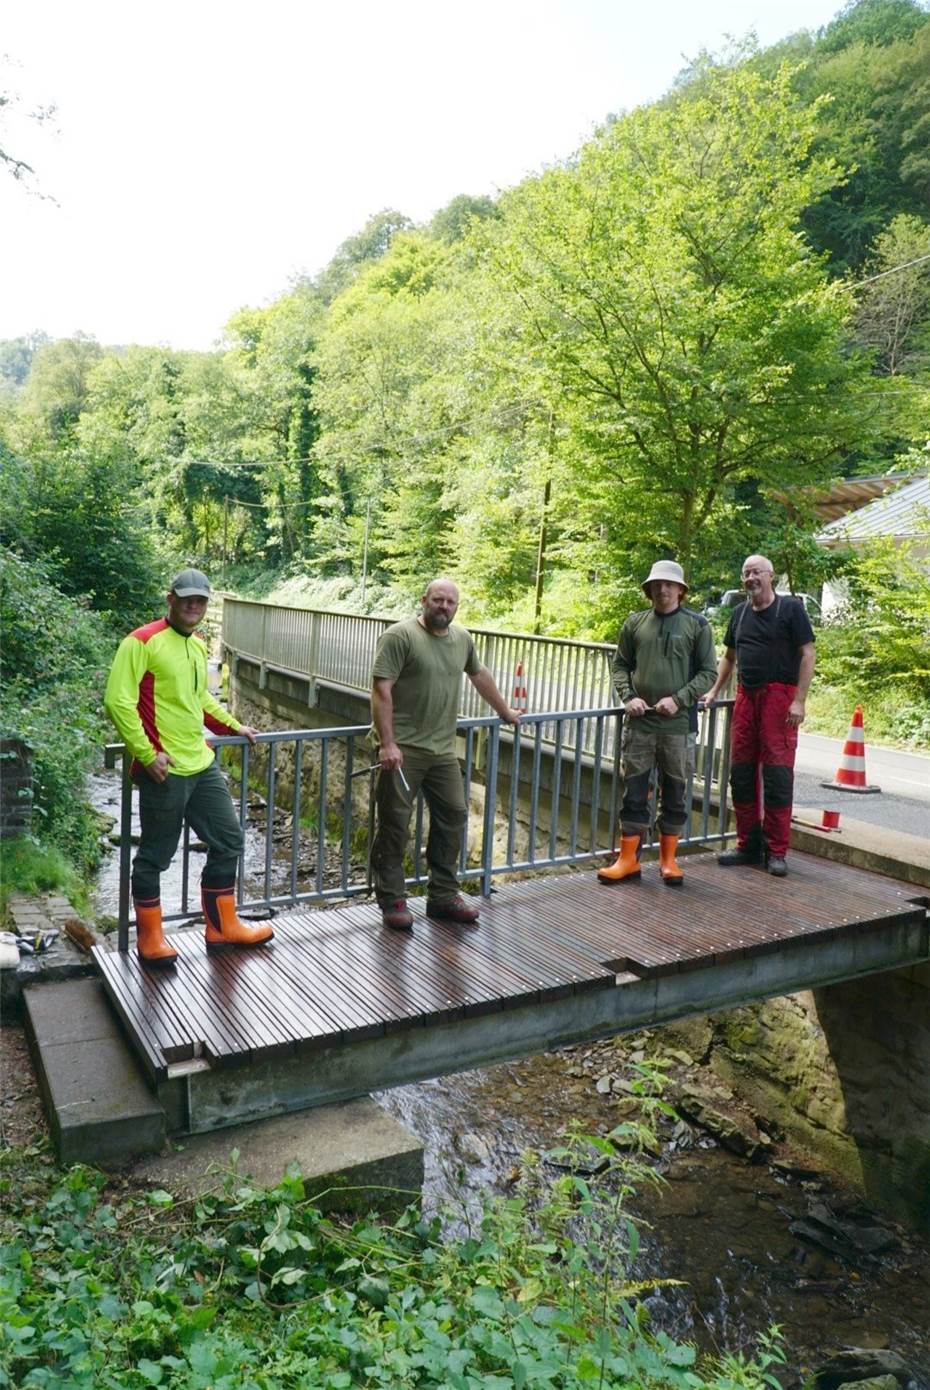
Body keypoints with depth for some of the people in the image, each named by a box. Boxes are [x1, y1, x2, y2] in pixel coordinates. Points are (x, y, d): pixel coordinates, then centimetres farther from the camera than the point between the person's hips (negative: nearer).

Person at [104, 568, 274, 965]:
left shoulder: (197, 647, 14)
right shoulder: (142, 642, -11)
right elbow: (118, 701, -17)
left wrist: (234, 727, 24)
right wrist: (147, 755, -20)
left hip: (203, 765, 8)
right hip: (165, 772, -8)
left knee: (228, 841, 13)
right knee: (155, 856, 5)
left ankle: (222, 928, 26)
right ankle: (150, 938, 21)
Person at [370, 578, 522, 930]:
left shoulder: (462, 638, 12)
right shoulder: (400, 636, -9)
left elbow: (480, 675, 28)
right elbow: (381, 690, -15)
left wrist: (505, 712, 37)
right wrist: (387, 743, -21)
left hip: (443, 750, 7)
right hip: (403, 750, -7)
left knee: (453, 816, 9)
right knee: (394, 824, 1)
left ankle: (443, 895, 22)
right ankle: (392, 902, 11)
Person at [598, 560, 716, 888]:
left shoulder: (697, 625, 1)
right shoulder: (635, 622, 7)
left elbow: (707, 672, 0)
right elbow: (620, 665, 12)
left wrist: (679, 700, -12)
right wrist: (628, 696, -5)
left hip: (679, 725, -2)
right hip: (639, 723, 2)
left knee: (675, 793, 8)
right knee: (633, 791, 5)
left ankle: (668, 859, 22)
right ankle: (628, 860, 14)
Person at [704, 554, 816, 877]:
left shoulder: (791, 608, -2)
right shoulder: (740, 613, 16)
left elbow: (807, 654, -6)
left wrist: (799, 701, -14)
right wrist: (714, 691, 18)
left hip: (779, 696, -6)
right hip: (745, 696, 6)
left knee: (777, 775, -5)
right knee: (741, 773, 7)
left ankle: (776, 851, 4)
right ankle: (749, 845, 19)